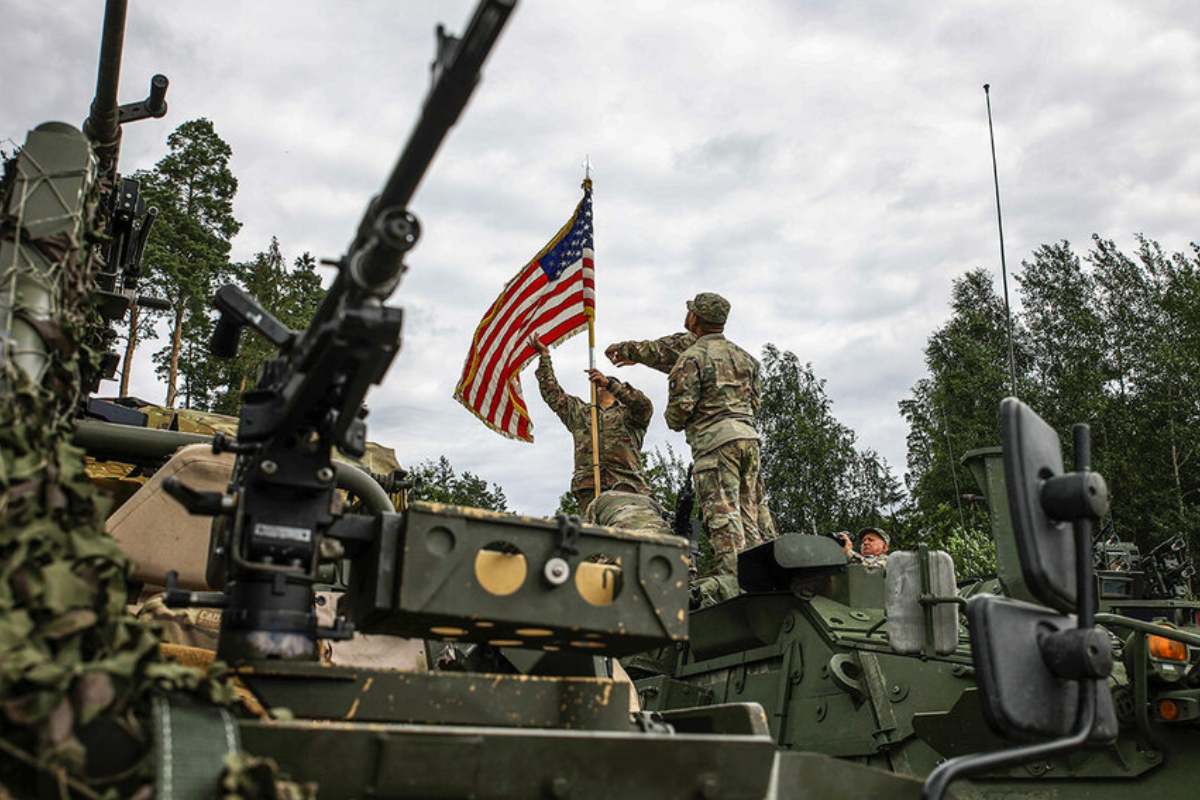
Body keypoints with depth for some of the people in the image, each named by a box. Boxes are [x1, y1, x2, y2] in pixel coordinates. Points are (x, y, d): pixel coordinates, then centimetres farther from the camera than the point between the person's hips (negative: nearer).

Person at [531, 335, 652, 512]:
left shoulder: (628, 412, 22)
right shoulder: (580, 412, 33)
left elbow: (645, 406, 0)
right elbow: (553, 393, 29)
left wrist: (609, 383, -7)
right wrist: (544, 355, 26)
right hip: (589, 485, 2)